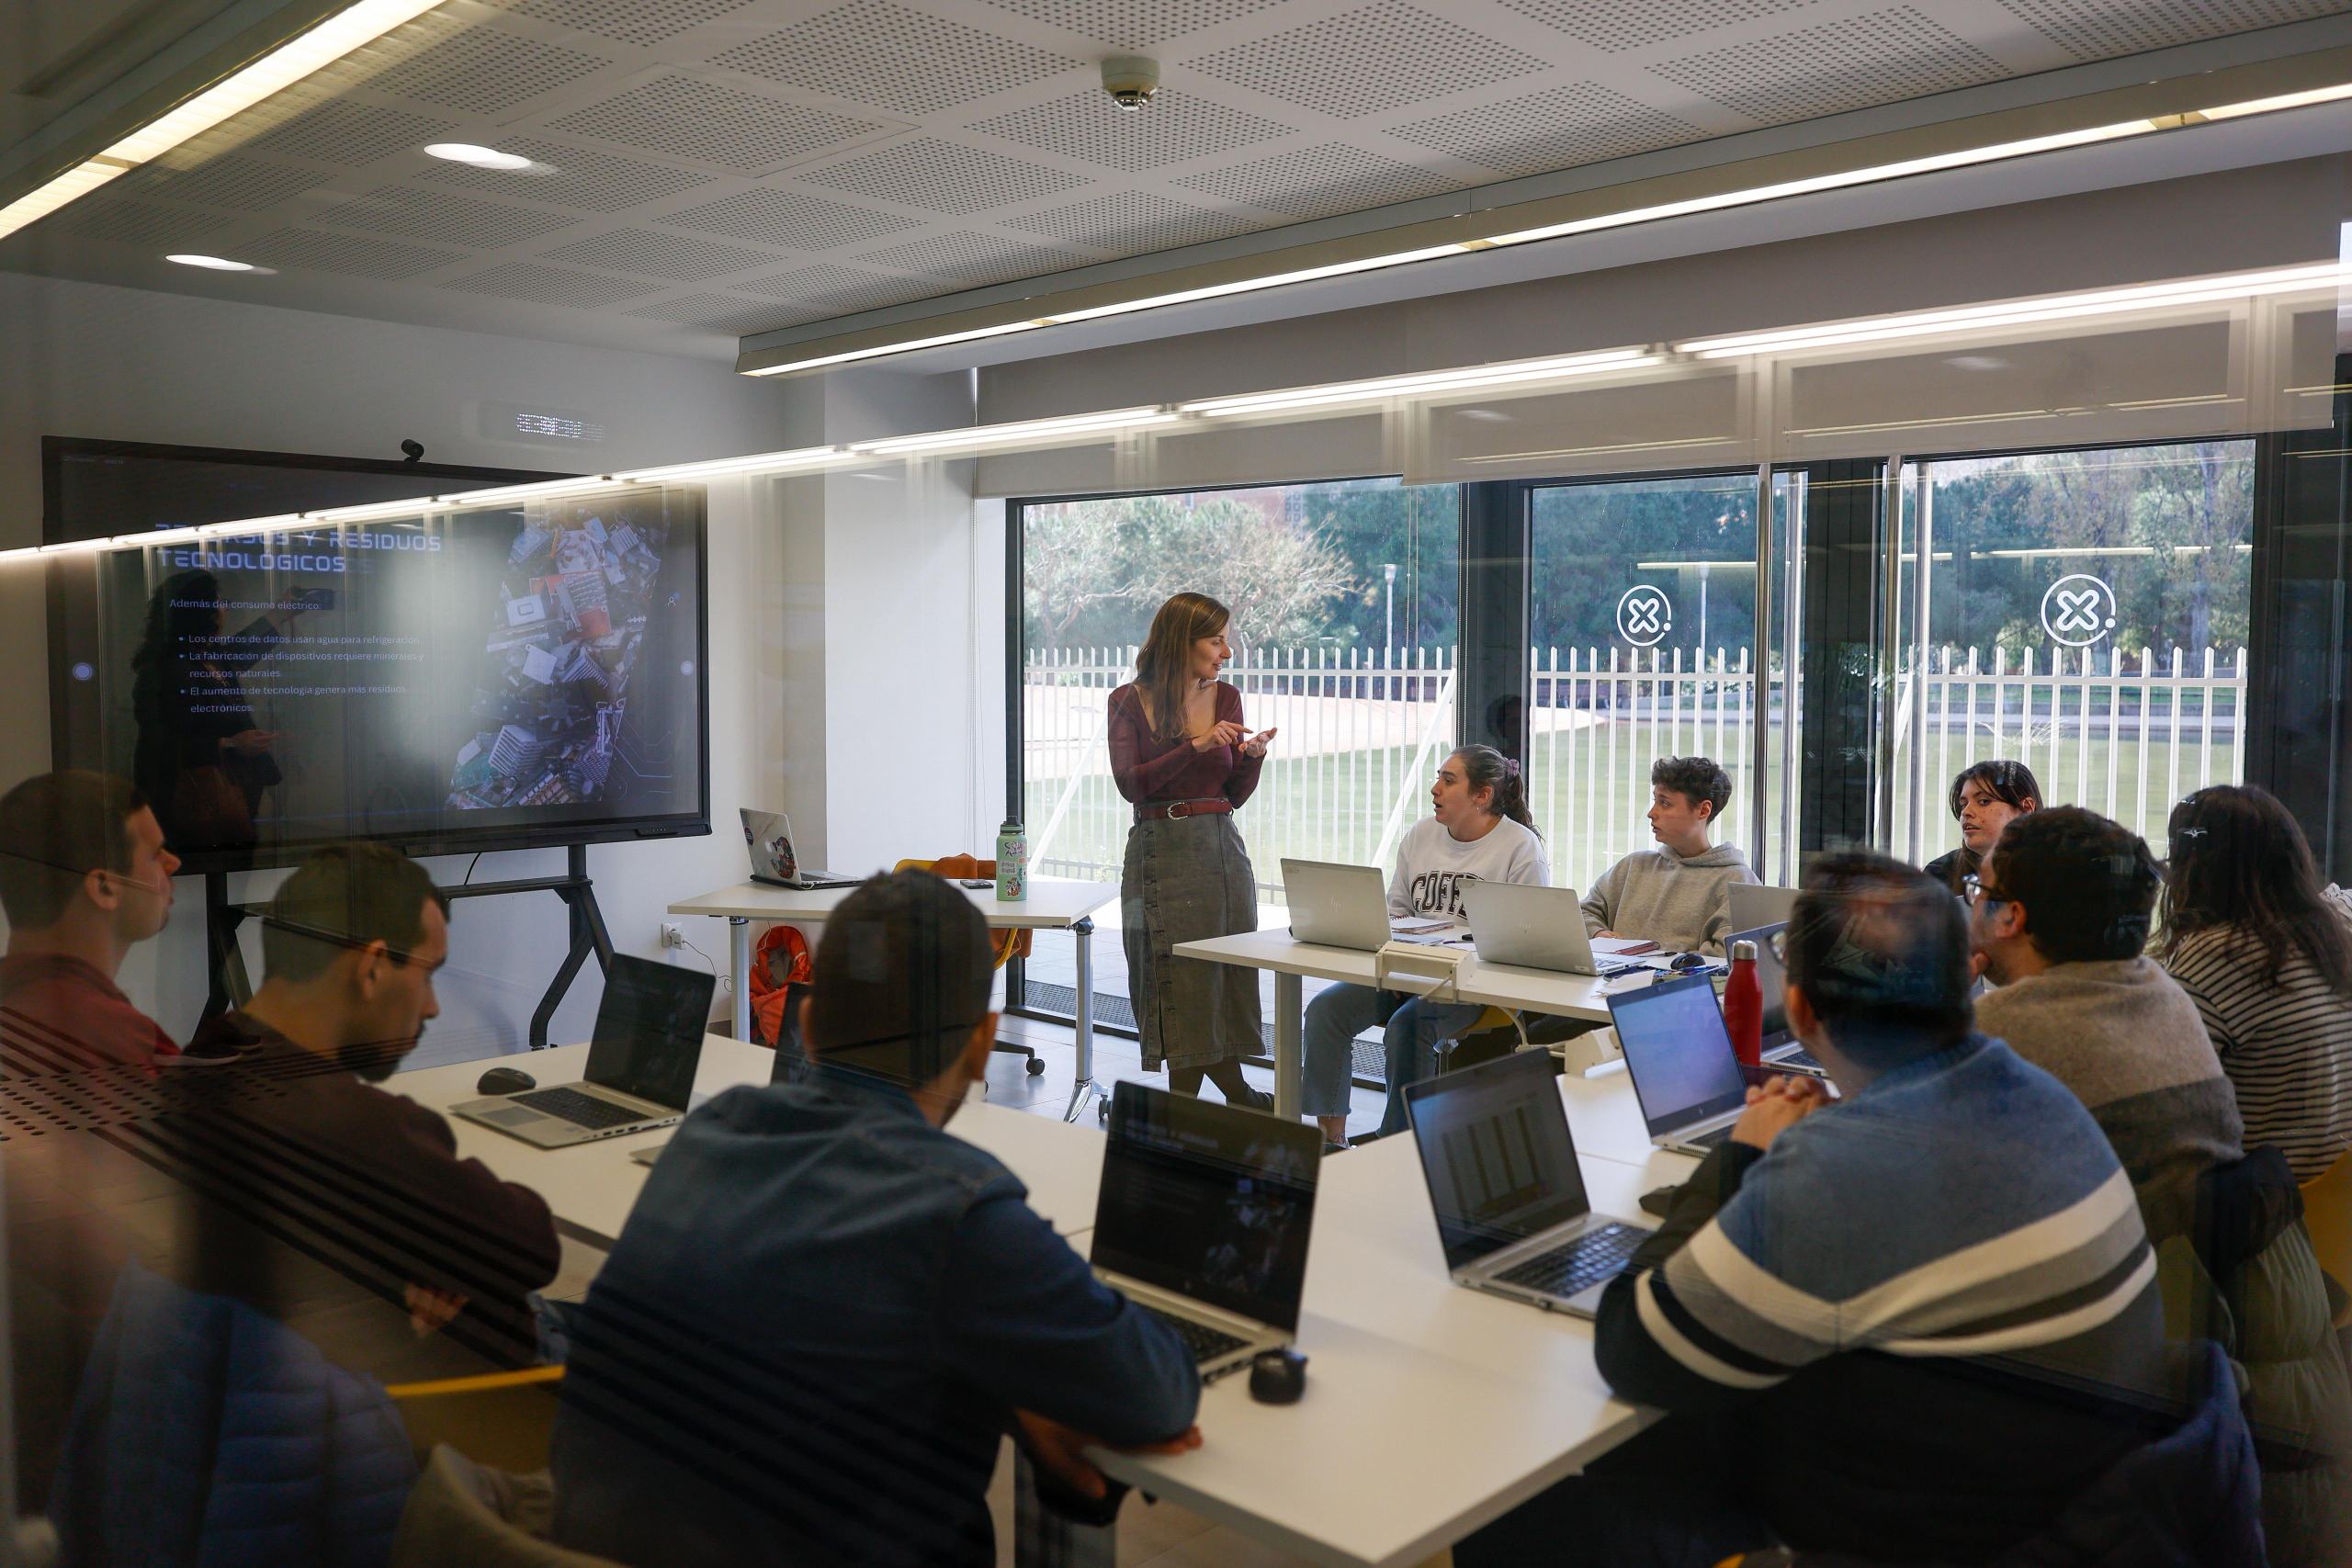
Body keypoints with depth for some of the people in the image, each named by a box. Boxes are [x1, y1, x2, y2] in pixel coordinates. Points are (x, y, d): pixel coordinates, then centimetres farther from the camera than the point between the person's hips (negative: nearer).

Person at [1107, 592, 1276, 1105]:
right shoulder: (1130, 701, -1)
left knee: (1227, 974, 5)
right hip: (1160, 848, -4)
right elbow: (1130, 783, -14)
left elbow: (1235, 795, 10)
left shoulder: (1225, 698, 9)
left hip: (1221, 848, 4)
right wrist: (1196, 747, -20)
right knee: (1178, 979, -1)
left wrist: (1253, 756, -10)